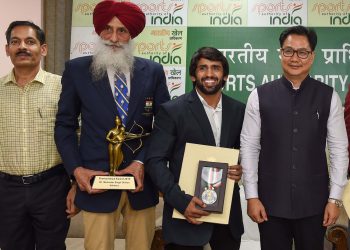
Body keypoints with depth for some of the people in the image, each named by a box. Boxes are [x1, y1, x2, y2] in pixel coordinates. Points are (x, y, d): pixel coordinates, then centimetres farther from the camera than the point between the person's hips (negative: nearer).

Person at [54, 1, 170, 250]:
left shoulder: (153, 71, 3)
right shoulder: (76, 69, 0)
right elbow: (65, 125, 5)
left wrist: (142, 161, -8)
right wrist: (76, 168, -7)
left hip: (141, 179, 2)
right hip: (96, 181, -1)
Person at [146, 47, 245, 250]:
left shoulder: (238, 110, 5)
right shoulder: (172, 110, -7)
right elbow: (155, 161, -9)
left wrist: (241, 169, -8)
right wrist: (181, 201, -19)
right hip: (188, 210, -3)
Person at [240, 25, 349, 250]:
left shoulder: (329, 97, -1)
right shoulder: (260, 96, -3)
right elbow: (249, 147, -2)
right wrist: (252, 196, -4)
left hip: (314, 203, 1)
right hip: (270, 201, 0)